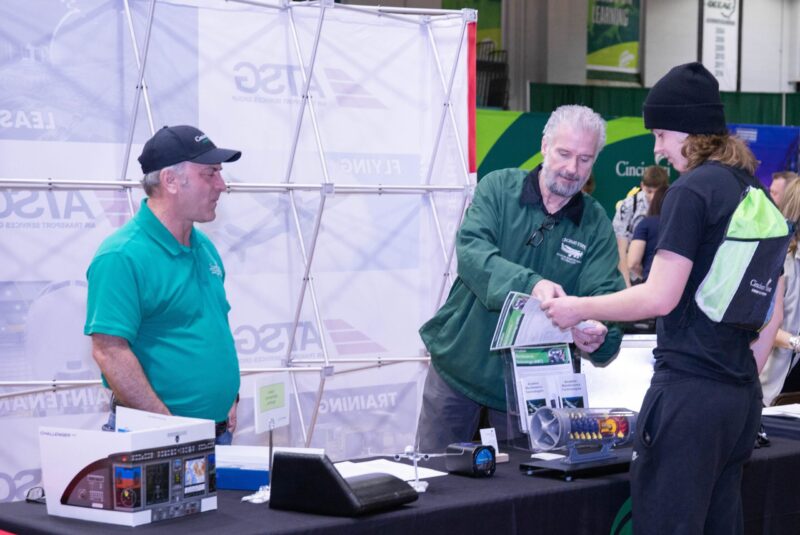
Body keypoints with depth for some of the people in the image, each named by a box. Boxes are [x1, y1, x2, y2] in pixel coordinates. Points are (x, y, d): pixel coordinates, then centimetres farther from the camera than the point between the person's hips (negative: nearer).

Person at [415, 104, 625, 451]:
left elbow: (605, 296, -13)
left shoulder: (596, 225, -2)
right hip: (458, 365, -1)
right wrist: (530, 283, -39)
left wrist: (599, 335, -37)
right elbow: (470, 250, -22)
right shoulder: (499, 188, -6)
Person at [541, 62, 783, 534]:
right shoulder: (756, 191, 14)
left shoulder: (692, 191, -11)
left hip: (689, 389, -8)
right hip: (743, 397, 9)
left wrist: (578, 309, -4)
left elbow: (660, 297, -15)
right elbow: (773, 310, 17)